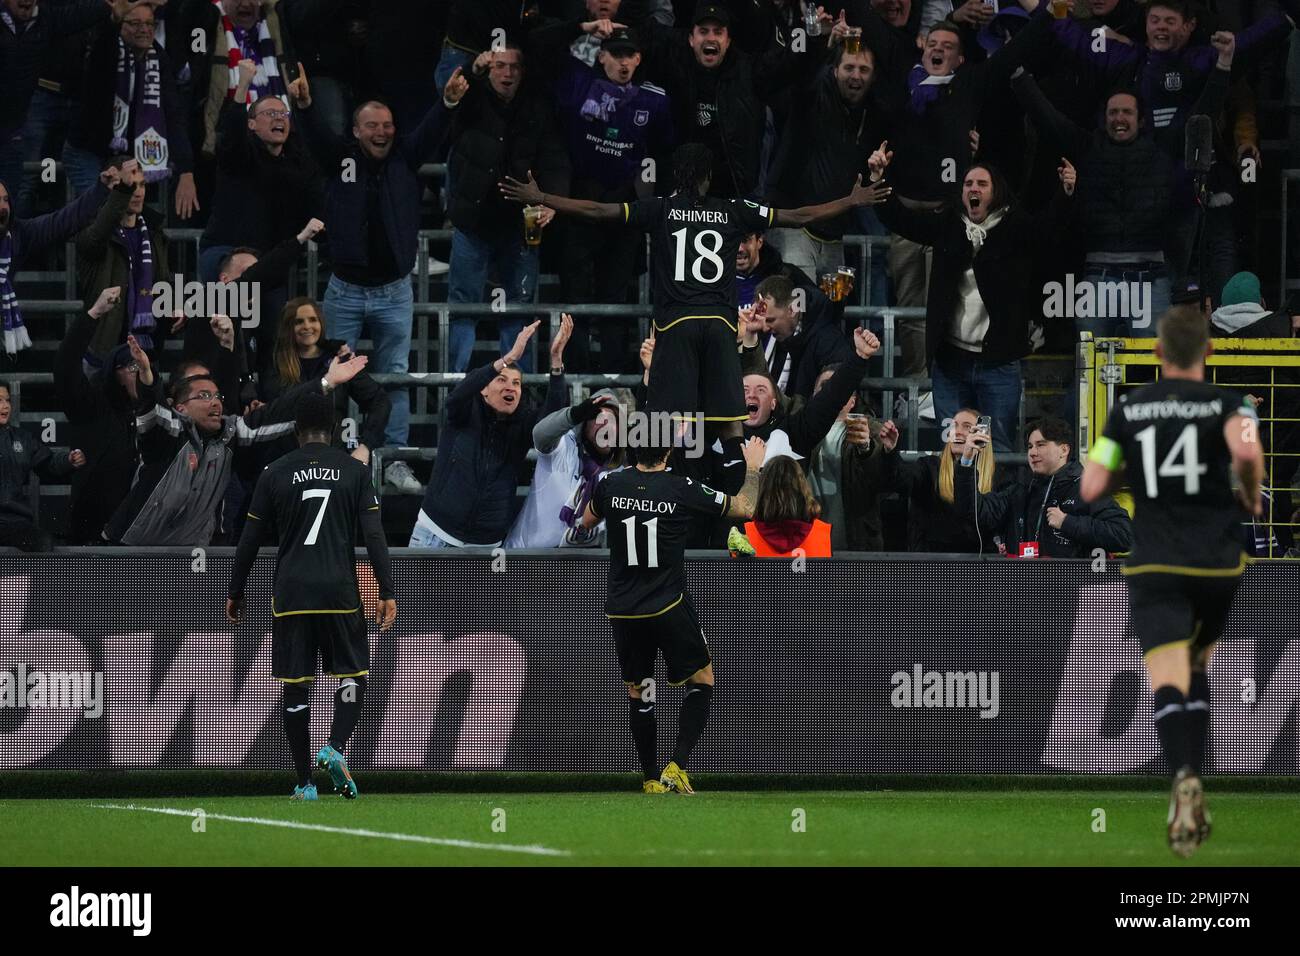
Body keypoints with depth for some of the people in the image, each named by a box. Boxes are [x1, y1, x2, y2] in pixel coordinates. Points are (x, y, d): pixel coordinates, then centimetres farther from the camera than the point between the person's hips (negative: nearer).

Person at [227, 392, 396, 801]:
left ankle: (305, 783, 5)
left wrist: (235, 593, 16)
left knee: (295, 687, 5)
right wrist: (387, 592, -2)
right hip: (340, 592, -1)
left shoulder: (275, 474, 4)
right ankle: (335, 748, -13)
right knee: (354, 674, 12)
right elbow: (374, 535, -3)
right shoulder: (355, 471, 3)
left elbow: (250, 540, 7)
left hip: (291, 594, 1)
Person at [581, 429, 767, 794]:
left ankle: (651, 779, 18)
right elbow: (745, 507, 0)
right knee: (702, 681, 11)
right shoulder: (682, 490, -12)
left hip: (623, 610, 3)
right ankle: (676, 767, -3)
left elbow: (587, 521, 18)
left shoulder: (610, 485, -4)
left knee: (638, 692, 17)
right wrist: (753, 467, 17)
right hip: (669, 609, -3)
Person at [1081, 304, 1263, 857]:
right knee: (1196, 667, 23)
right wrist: (1251, 497, -5)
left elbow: (1091, 488, 1)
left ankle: (1185, 777, -39)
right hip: (1217, 563, 1)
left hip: (1154, 566, 0)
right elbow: (1247, 449, -25)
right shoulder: (1226, 404, -2)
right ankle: (1190, 784, 14)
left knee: (1168, 683, -12)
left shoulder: (1128, 409, 5)